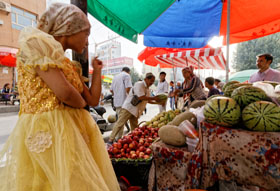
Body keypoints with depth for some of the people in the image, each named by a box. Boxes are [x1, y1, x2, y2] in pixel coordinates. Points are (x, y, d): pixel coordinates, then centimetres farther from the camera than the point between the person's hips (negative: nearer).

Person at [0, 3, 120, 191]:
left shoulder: (71, 65, 17)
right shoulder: (36, 42, -7)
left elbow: (93, 100, 14)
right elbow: (64, 92, -21)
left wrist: (97, 71, 16)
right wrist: (81, 103, -1)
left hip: (73, 130, 8)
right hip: (46, 132, -8)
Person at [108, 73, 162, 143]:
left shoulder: (147, 89, 15)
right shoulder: (139, 84, -13)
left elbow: (148, 100, 21)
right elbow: (141, 97, -24)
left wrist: (157, 102, 8)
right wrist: (153, 98, -17)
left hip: (135, 111, 9)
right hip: (128, 108, -9)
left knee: (135, 128, 12)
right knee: (119, 124, -7)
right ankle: (111, 140, -1)